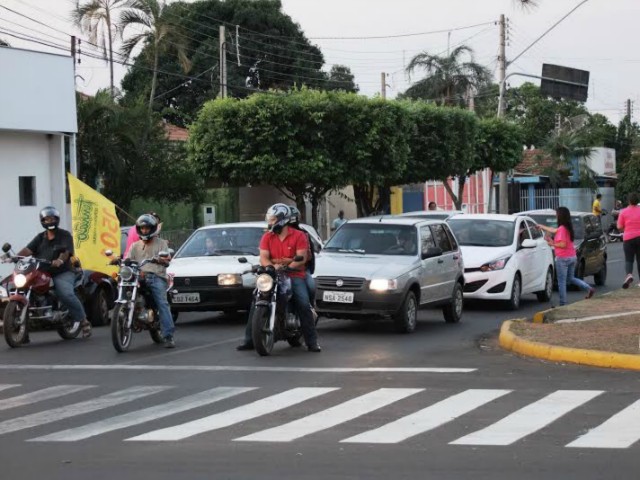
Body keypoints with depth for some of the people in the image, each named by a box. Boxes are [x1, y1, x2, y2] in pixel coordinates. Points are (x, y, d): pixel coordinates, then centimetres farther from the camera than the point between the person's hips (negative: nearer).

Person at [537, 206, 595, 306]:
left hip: (563, 259, -9)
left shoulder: (562, 229, -17)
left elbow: (563, 244, -23)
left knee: (561, 282, 0)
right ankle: (589, 288, 6)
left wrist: (552, 244, -8)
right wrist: (542, 227, 37)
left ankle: (563, 303, 2)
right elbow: (554, 230, 26)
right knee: (571, 278, 20)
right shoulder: (568, 227, 10)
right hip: (572, 257, 9)